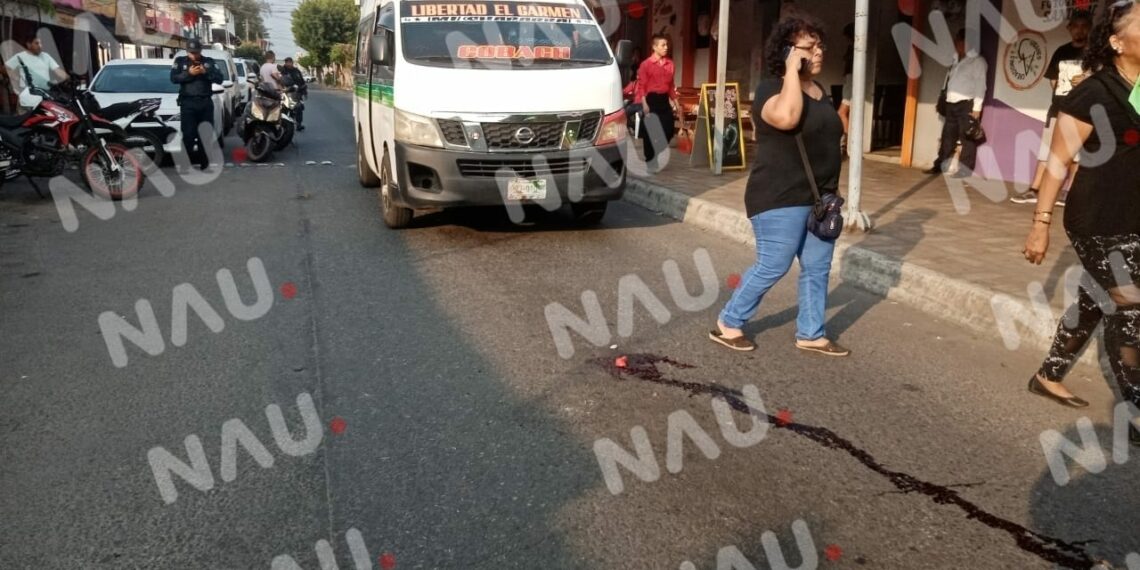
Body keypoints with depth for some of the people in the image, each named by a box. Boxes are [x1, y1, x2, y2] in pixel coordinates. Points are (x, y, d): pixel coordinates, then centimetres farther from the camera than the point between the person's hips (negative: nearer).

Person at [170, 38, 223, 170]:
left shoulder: (209, 62, 9)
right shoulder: (180, 61, 7)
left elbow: (219, 78, 0)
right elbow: (173, 78, -3)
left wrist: (206, 72, -15)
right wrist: (189, 73, -15)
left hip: (206, 102, 2)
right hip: (188, 102, -1)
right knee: (188, 134, -6)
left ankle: (204, 161, 11)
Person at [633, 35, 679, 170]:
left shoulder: (669, 63, 9)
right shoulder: (646, 64, -7)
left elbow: (671, 84, 15)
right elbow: (641, 85, -9)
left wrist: (674, 101, 13)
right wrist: (644, 103, -15)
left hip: (664, 99, 5)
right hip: (651, 99, -5)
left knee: (668, 130, 5)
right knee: (649, 131, 0)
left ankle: (658, 154, 25)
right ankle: (650, 159, 12)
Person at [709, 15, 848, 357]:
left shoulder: (820, 92, 14)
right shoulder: (771, 89, -12)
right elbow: (786, 118, -35)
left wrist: (831, 194, 20)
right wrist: (792, 70, -23)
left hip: (819, 199, 8)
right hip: (780, 199, -8)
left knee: (817, 268, 10)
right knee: (772, 268, -5)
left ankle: (810, 335, 22)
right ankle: (727, 324, 11)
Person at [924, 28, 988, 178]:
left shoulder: (977, 61, -3)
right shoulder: (956, 61, 20)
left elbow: (980, 85, -9)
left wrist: (977, 107, -15)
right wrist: (944, 101, 11)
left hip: (967, 104, -7)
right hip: (951, 104, 7)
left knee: (968, 138, -5)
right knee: (947, 137, 10)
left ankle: (965, 169, -4)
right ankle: (939, 166, 14)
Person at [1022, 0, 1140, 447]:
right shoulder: (1094, 95, -13)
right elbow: (1057, 162, -13)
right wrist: (1041, 223, -16)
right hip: (1100, 224, -8)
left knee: (1094, 303, 16)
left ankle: (1049, 377, 32)